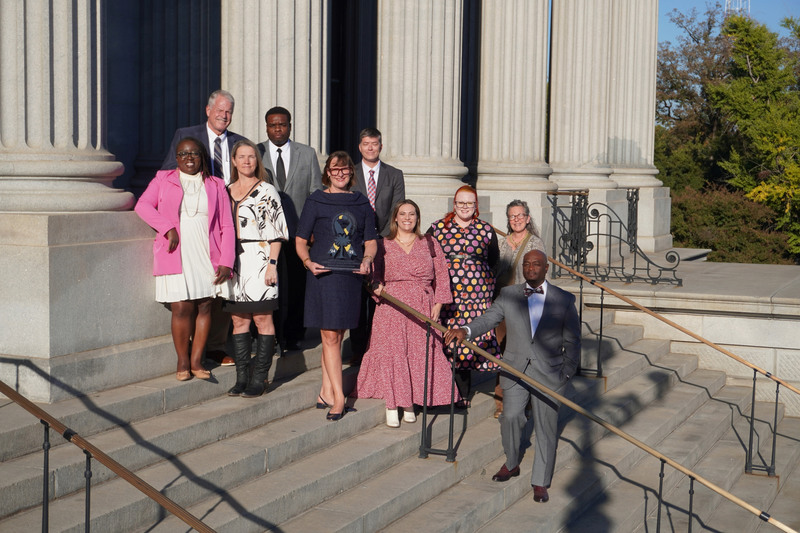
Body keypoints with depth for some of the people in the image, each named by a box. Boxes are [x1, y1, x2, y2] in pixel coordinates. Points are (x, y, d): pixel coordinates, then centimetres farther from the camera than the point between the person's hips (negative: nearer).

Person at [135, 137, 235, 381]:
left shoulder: (215, 186, 11)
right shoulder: (163, 180, 11)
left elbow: (227, 226, 8)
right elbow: (143, 205, -2)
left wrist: (226, 262, -2)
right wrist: (168, 228, -15)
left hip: (207, 257, 2)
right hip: (176, 256, -2)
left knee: (204, 306, 1)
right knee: (182, 308, -7)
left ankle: (196, 361, 11)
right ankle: (182, 362, 6)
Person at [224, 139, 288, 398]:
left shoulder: (266, 191, -1)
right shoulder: (226, 191, 13)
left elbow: (277, 231, -5)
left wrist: (272, 263, -12)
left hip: (258, 262, -5)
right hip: (233, 262, 5)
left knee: (262, 319, -3)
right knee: (239, 320, 6)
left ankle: (260, 379, 1)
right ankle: (242, 377, 10)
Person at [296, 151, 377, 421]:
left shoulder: (361, 203, 13)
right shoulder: (316, 201, 4)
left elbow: (370, 241, 14)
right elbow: (300, 240, 5)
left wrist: (367, 260, -6)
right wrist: (308, 261, -13)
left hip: (351, 275, 3)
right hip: (323, 274, -3)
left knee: (336, 336, 8)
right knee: (330, 337, -6)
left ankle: (326, 393, 17)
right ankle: (338, 397, -4)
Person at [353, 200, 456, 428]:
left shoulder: (429, 244, 13)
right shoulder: (383, 245, 11)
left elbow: (442, 276, 10)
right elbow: (374, 273, 10)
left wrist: (438, 304, 0)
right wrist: (376, 286, -12)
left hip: (423, 307, 1)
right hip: (392, 306, -1)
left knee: (420, 353, -3)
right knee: (391, 351, -10)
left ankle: (410, 404, 8)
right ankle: (391, 406, -5)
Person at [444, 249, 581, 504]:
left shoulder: (564, 300, 3)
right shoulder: (509, 295, 7)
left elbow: (572, 340, 6)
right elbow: (488, 318, 0)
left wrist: (567, 372, 0)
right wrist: (465, 330, -20)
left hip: (549, 373, -1)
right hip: (515, 369, 1)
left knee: (546, 427, 1)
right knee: (510, 416, -10)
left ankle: (540, 483, 14)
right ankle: (511, 464, 18)